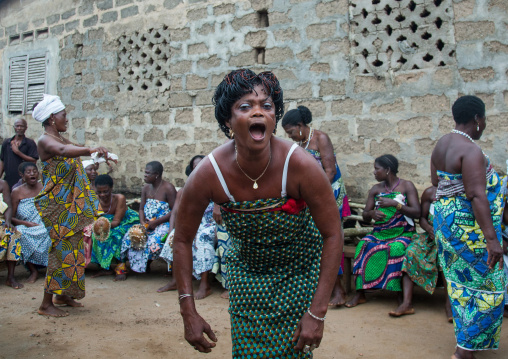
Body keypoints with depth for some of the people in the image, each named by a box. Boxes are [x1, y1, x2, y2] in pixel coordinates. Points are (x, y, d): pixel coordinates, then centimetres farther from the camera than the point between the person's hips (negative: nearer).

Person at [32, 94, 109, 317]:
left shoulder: (61, 139, 14)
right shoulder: (45, 141, -14)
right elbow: (63, 151, -35)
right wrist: (91, 150, -51)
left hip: (70, 202, 9)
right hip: (56, 204, -9)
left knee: (72, 247, 12)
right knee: (63, 249, -8)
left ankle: (63, 294, 24)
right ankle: (46, 304, 1)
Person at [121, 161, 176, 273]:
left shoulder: (168, 188, -9)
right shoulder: (146, 188, 13)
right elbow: (141, 208, 15)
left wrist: (156, 222, -17)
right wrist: (142, 221, -7)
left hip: (163, 223, -6)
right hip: (147, 223, 6)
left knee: (154, 242, -32)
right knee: (130, 238, -18)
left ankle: (147, 264, -2)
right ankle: (140, 265, -1)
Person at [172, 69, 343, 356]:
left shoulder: (301, 165, -30)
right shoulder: (208, 175, -25)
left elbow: (333, 235, -22)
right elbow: (183, 240, -12)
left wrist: (318, 313, -22)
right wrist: (189, 313, -13)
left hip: (301, 268, -1)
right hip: (246, 266, 1)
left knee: (295, 349, 3)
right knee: (248, 348, 5)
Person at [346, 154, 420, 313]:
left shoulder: (407, 186, 1)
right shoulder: (376, 189, 14)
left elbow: (417, 213, -9)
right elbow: (365, 216, 12)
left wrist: (395, 203, -18)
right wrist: (372, 213, -12)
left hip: (402, 233, -4)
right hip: (379, 233, 4)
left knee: (396, 248, -36)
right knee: (364, 245, -26)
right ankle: (360, 294, -21)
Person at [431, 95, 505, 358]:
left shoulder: (442, 144, 6)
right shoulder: (471, 150, -21)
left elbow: (435, 180, 17)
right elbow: (477, 196, -27)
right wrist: (492, 238, -29)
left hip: (445, 217, 9)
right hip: (469, 225, -9)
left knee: (460, 282, 19)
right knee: (486, 287, 2)